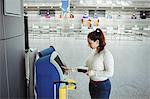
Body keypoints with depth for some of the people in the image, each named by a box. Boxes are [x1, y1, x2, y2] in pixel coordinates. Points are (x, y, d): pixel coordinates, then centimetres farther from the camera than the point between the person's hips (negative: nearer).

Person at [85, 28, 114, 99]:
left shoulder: (106, 54, -23)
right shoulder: (94, 51, 0)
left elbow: (110, 73, -22)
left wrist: (94, 73, -24)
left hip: (102, 86, -7)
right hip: (92, 84, 8)